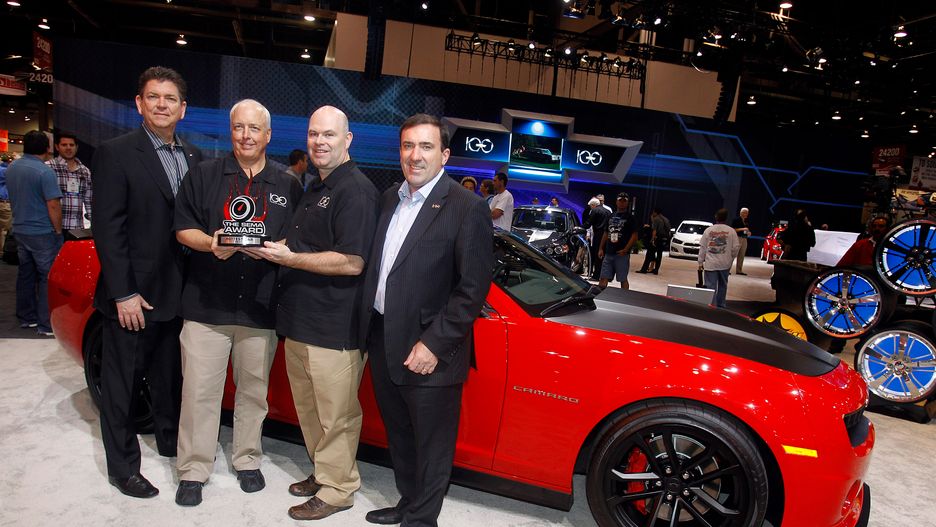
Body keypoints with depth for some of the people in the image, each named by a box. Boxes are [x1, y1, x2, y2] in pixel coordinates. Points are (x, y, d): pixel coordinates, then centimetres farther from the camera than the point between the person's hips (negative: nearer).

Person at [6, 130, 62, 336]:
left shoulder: (11, 168, 7)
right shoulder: (44, 171, -17)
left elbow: (14, 198, 19)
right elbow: (53, 205, -19)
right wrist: (58, 230, -9)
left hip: (20, 230, 8)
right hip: (42, 232, -8)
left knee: (25, 274, 15)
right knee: (47, 277, -3)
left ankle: (26, 317, 25)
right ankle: (47, 324, -1)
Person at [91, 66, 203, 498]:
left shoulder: (193, 157, 7)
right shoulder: (115, 153, -9)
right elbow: (108, 228, -13)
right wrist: (124, 294, -16)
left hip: (177, 294, 5)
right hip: (133, 294, -5)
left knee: (171, 377, 21)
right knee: (122, 385, 9)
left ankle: (171, 442, 40)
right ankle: (122, 467, 24)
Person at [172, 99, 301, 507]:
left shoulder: (287, 186, 10)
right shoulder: (203, 175, 8)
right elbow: (183, 229, 5)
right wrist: (210, 243, -15)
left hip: (261, 307, 1)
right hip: (205, 304, 0)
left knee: (254, 390, 11)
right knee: (200, 390, 3)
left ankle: (247, 460, 28)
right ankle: (193, 470, 18)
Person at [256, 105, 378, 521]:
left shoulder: (355, 190, -15)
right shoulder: (314, 189, 17)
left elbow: (352, 262, -21)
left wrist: (291, 258, -19)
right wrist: (277, 249, 7)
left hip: (334, 328, -10)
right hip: (299, 322, 10)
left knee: (335, 416, 5)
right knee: (309, 409, 21)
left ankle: (336, 490, 21)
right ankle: (322, 473, 38)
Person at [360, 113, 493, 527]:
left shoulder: (467, 208, -12)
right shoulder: (389, 200, 9)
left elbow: (474, 288, -15)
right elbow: (375, 265, 14)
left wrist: (433, 344, -18)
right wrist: (368, 329, 7)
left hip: (428, 352, -7)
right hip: (382, 342, 7)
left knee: (430, 446, 10)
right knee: (398, 436, 23)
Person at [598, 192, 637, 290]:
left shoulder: (630, 217, -1)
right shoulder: (611, 216, 16)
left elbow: (634, 236, -8)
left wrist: (625, 250, -16)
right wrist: (601, 249, 12)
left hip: (621, 254, -5)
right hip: (608, 253, 5)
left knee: (623, 279, 2)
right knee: (603, 278, 4)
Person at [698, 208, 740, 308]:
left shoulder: (708, 230, -3)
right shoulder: (731, 231, -4)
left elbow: (702, 247, -1)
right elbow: (735, 247, -3)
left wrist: (700, 262, 7)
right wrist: (731, 258, 15)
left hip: (710, 263, -1)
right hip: (725, 263, 2)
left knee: (711, 287, -1)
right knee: (722, 285, 18)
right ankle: (720, 305, 27)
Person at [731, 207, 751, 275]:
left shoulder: (746, 222, 16)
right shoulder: (736, 220, -4)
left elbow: (748, 230, 27)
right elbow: (733, 230, -11)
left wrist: (748, 233, 4)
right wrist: (742, 229, -19)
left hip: (744, 239, 7)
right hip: (737, 238, -7)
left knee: (741, 256, 8)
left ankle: (739, 270, 12)